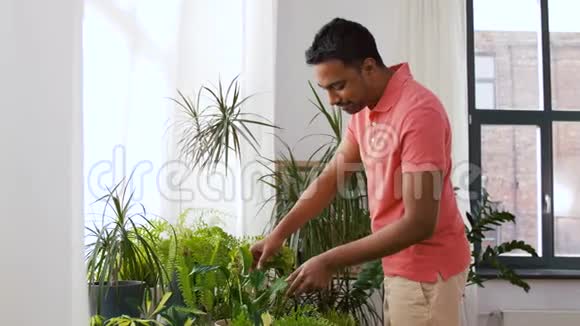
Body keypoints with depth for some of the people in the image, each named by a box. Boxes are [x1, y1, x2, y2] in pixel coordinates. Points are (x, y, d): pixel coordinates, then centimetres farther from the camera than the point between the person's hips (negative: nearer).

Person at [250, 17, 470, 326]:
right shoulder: (363, 109, 5)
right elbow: (330, 177, 9)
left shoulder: (418, 113, -24)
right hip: (400, 264, 8)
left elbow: (419, 223, -27)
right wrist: (279, 233, -2)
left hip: (427, 267, -8)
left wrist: (330, 262, -26)